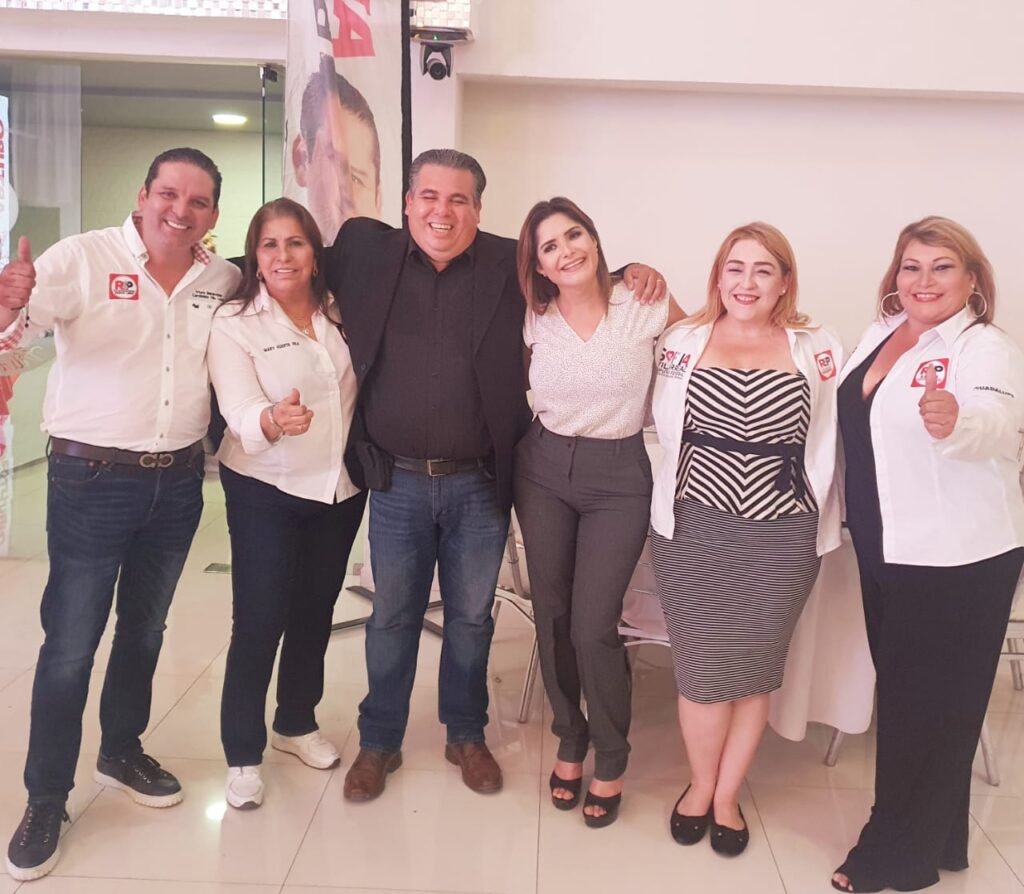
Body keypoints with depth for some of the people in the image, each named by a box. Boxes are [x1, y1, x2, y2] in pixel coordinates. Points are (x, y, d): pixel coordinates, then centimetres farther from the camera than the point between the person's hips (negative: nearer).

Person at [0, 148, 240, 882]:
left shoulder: (223, 279, 3)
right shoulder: (83, 258, -10)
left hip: (179, 483, 5)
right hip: (92, 479, -4)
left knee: (145, 630, 19)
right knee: (70, 645, 2)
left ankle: (123, 751, 40)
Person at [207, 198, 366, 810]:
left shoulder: (337, 312, 2)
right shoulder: (234, 324, -10)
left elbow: (360, 389, 9)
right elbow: (240, 411, -22)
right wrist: (274, 420, -43)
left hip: (340, 488, 4)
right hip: (266, 492, -4)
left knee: (315, 612, 16)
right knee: (260, 621, -1)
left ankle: (298, 722, 36)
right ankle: (243, 753, 16)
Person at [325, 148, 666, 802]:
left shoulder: (510, 264, -3)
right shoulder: (366, 250, -1)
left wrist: (633, 272, -5)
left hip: (479, 485, 0)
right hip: (396, 483, 0)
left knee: (472, 618, 16)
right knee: (392, 619, 14)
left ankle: (467, 735, 37)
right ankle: (379, 742, 33)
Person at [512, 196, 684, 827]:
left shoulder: (643, 305, -8)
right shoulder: (536, 319, 0)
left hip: (619, 477, -3)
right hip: (544, 470, 4)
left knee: (593, 627, -7)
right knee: (552, 618, 10)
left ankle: (611, 762, 18)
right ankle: (570, 743, 33)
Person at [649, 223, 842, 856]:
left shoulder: (819, 350, 1)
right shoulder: (682, 342, 3)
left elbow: (830, 441, 4)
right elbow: (663, 424, 7)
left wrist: (822, 520, 2)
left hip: (781, 540, 0)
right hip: (696, 532, 0)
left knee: (756, 667, 11)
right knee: (704, 668, 7)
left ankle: (726, 795, 30)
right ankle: (700, 784, 31)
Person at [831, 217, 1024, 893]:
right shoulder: (878, 335, 7)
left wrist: (955, 420, -55)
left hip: (957, 561, -7)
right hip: (887, 552, 7)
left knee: (928, 706, 5)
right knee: (903, 696, 18)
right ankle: (934, 839, 37)